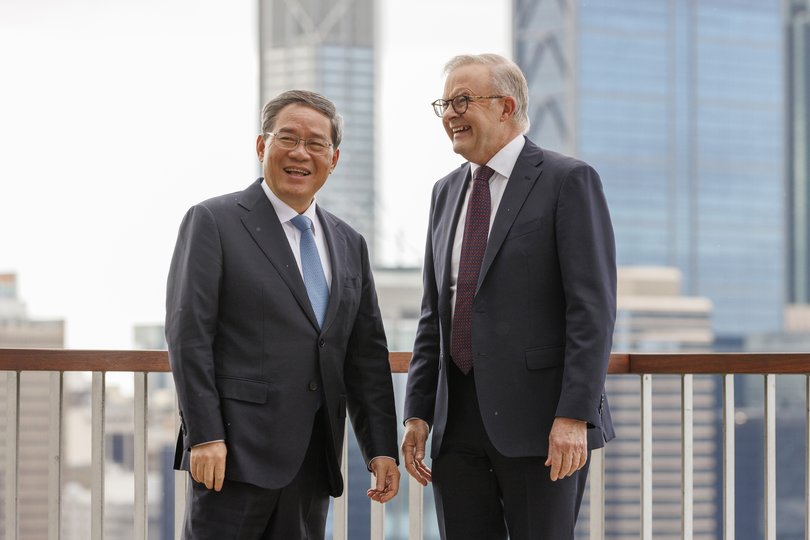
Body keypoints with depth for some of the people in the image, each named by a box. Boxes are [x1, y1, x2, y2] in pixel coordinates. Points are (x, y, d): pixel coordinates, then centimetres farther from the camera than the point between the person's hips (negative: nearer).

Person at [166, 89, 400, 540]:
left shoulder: (349, 245, 17)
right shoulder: (213, 223, -1)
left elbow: (367, 354, 16)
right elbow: (188, 335, -7)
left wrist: (382, 448, 8)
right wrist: (204, 435, -15)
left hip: (314, 461, 6)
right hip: (238, 451, -5)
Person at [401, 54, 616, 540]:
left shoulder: (568, 181, -4)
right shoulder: (447, 192, 17)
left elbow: (593, 308, -11)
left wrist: (575, 415, -18)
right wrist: (418, 412, 10)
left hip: (539, 422, -6)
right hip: (458, 423, 6)